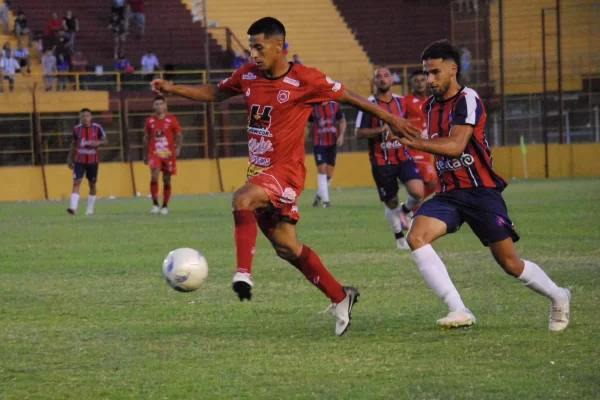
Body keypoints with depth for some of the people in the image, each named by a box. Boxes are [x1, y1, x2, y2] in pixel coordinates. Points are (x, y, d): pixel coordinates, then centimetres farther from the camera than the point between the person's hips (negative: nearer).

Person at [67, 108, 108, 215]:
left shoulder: (97, 128, -4)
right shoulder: (77, 129, 2)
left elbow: (105, 141, -1)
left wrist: (98, 143, -23)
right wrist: (70, 159, 13)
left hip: (93, 161, 0)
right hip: (79, 161, 0)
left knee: (92, 185, 9)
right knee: (76, 182, -14)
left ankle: (90, 209, 21)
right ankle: (73, 207, -22)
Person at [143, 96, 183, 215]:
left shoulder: (172, 120, -1)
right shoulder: (150, 121, 6)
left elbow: (179, 135, 4)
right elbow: (146, 138, 15)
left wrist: (178, 148, -14)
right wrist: (145, 155, 15)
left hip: (168, 154, 0)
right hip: (154, 153, 0)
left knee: (167, 181, 6)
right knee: (154, 176, -20)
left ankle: (165, 206, 18)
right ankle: (155, 204, -15)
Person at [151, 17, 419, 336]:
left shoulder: (304, 80, -13)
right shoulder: (248, 75, 4)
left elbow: (348, 97, -4)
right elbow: (216, 93, 20)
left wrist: (390, 119, 0)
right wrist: (172, 89, 10)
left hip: (285, 171, -7)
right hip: (259, 171, 7)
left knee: (242, 199, -33)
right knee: (286, 246, 9)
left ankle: (244, 274, -33)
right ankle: (340, 298, 22)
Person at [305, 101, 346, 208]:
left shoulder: (335, 106, 2)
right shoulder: (313, 108, 0)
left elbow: (342, 121, 10)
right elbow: (308, 126, 9)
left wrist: (341, 135, -6)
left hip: (332, 143, 2)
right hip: (318, 144, -2)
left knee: (329, 173, 3)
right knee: (322, 170, -11)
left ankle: (319, 195, 25)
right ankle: (325, 200, -9)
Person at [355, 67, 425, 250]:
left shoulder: (402, 102, 7)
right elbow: (359, 133, -11)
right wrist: (382, 130, -24)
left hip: (403, 157, 3)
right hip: (381, 161, -3)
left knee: (418, 191, -19)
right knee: (391, 202, 4)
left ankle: (406, 210, 14)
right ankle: (399, 238, 25)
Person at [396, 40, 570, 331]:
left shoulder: (467, 101, -14)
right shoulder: (431, 106, 12)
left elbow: (455, 146, -28)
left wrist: (414, 142, -35)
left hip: (480, 192, -7)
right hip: (448, 194, 7)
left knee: (510, 264, -1)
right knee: (416, 237, -22)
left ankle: (558, 297, 29)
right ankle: (459, 311, -25)